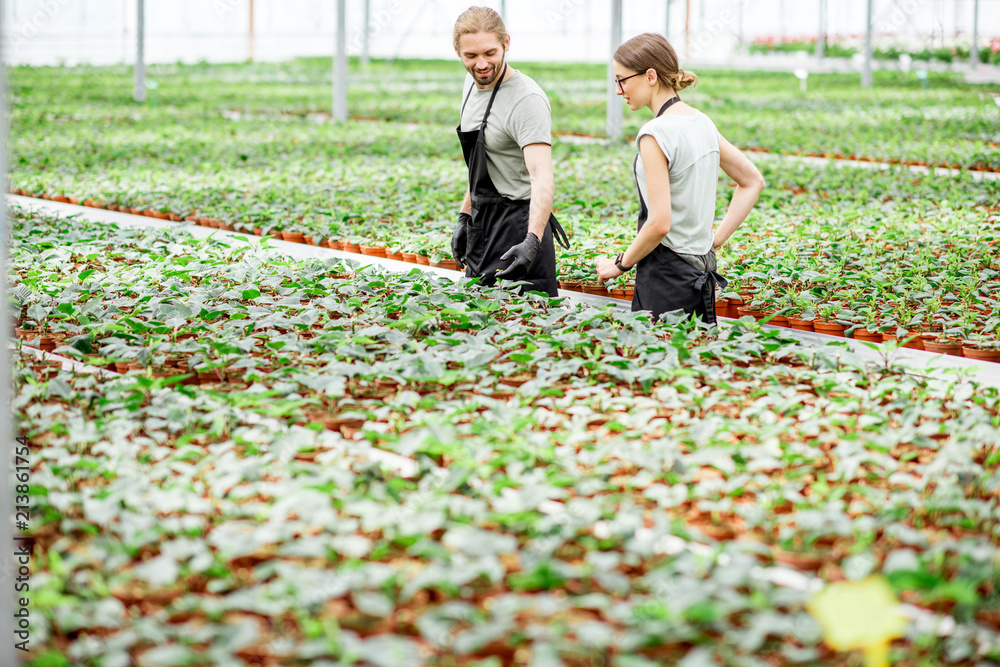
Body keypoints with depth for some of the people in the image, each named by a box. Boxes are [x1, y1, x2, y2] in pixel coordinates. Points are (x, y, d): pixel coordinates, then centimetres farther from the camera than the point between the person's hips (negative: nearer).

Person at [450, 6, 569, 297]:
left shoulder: (527, 100, -22)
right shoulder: (473, 83, 6)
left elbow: (542, 177, -33)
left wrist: (532, 240, -45)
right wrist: (465, 216, 17)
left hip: (519, 230, -9)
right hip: (484, 226, 9)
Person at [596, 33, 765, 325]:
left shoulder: (655, 134, -16)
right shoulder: (702, 122, 9)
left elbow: (659, 224, -21)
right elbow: (753, 182, 19)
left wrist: (620, 264, -6)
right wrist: (716, 239, 16)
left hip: (666, 279, -9)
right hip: (702, 274, 9)